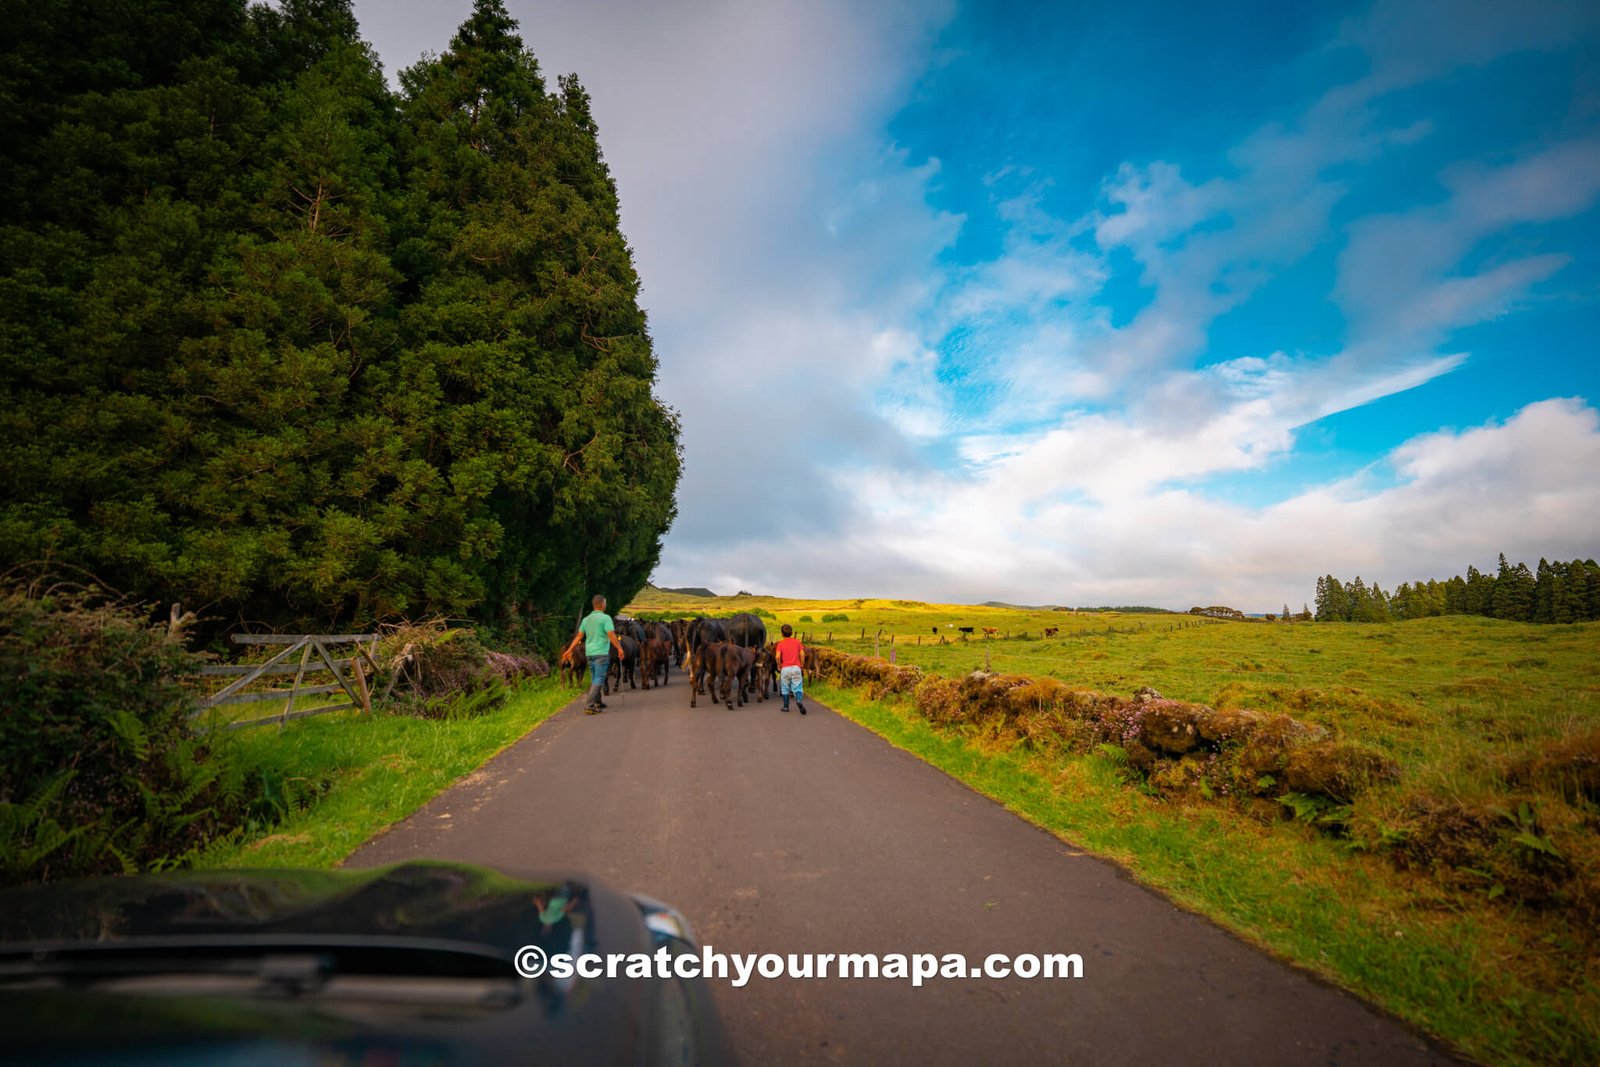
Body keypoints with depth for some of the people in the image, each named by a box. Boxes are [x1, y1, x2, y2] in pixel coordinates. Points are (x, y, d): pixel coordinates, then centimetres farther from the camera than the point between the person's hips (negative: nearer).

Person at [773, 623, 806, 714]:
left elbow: (777, 656, -12)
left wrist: (779, 665, 5)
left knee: (785, 688, 13)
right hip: (796, 667, 1)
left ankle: (786, 706, 20)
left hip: (785, 668, 0)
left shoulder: (780, 644, 1)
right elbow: (802, 654, -2)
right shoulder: (797, 641, 6)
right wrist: (802, 665, 10)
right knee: (797, 687, 0)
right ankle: (799, 701, -27)